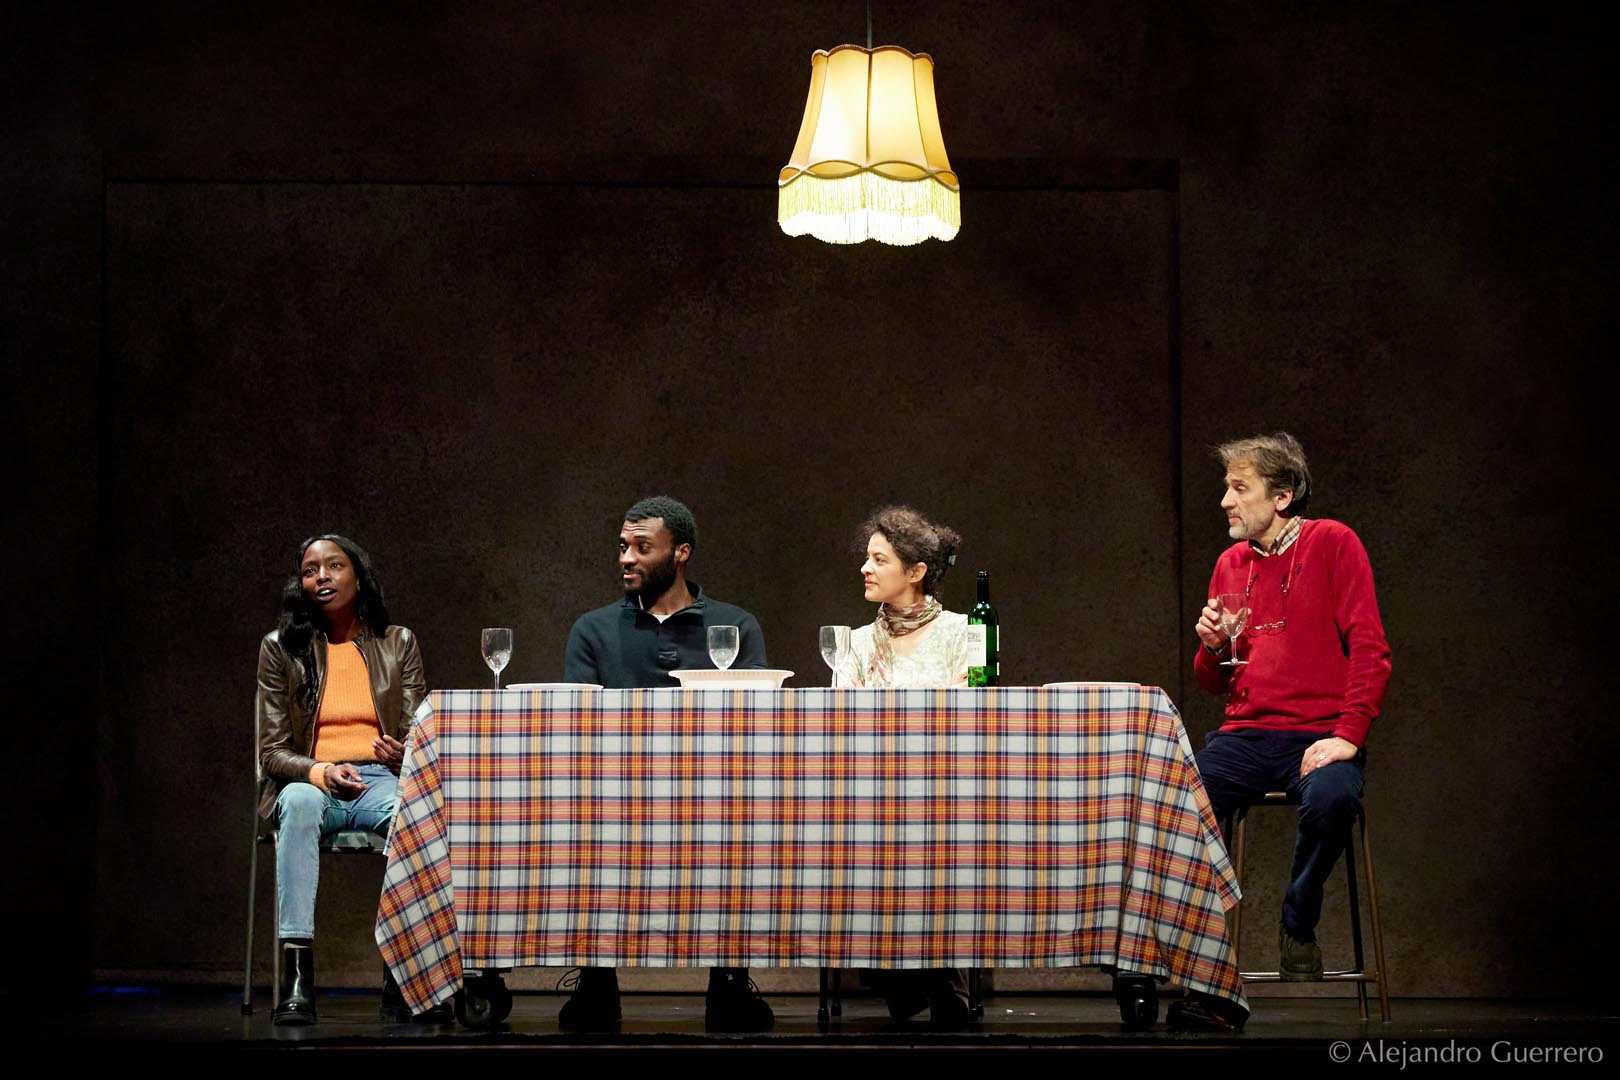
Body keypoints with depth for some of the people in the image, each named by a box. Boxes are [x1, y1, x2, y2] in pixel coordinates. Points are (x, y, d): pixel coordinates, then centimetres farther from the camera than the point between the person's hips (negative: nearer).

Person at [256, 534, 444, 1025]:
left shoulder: (398, 643, 13)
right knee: (301, 803, -40)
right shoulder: (280, 648, 9)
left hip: (380, 782, 1)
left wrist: (406, 754, -15)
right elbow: (272, 750, 5)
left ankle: (401, 978, -38)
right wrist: (320, 772, -17)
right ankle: (296, 975, -47)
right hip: (310, 782, -1)